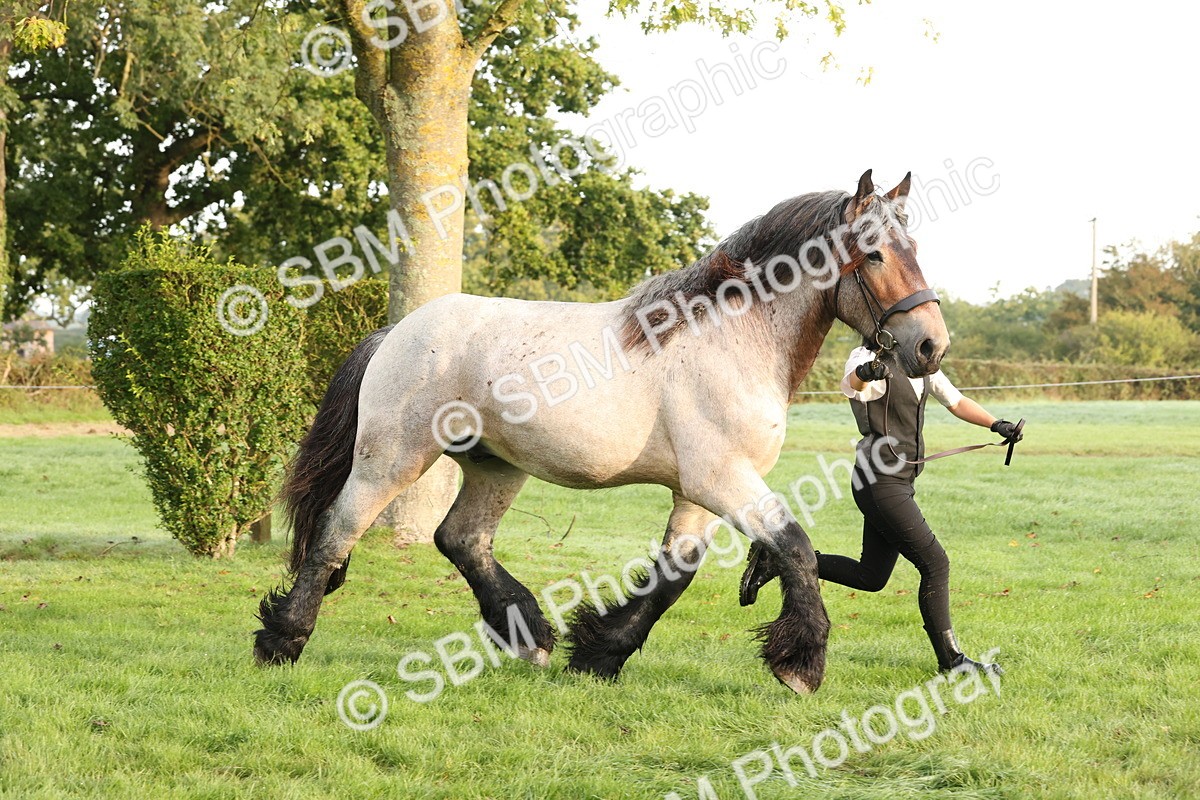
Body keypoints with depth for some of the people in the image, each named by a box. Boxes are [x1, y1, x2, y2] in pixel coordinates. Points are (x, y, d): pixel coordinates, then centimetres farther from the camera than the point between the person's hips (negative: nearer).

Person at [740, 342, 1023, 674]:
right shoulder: (869, 359, -16)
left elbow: (956, 401, 21)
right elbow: (850, 385, -39)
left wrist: (996, 425, 6)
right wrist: (863, 373, -63)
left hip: (898, 482, 9)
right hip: (881, 484, -9)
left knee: (871, 577, 15)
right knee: (934, 563, -5)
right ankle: (950, 658, 6)